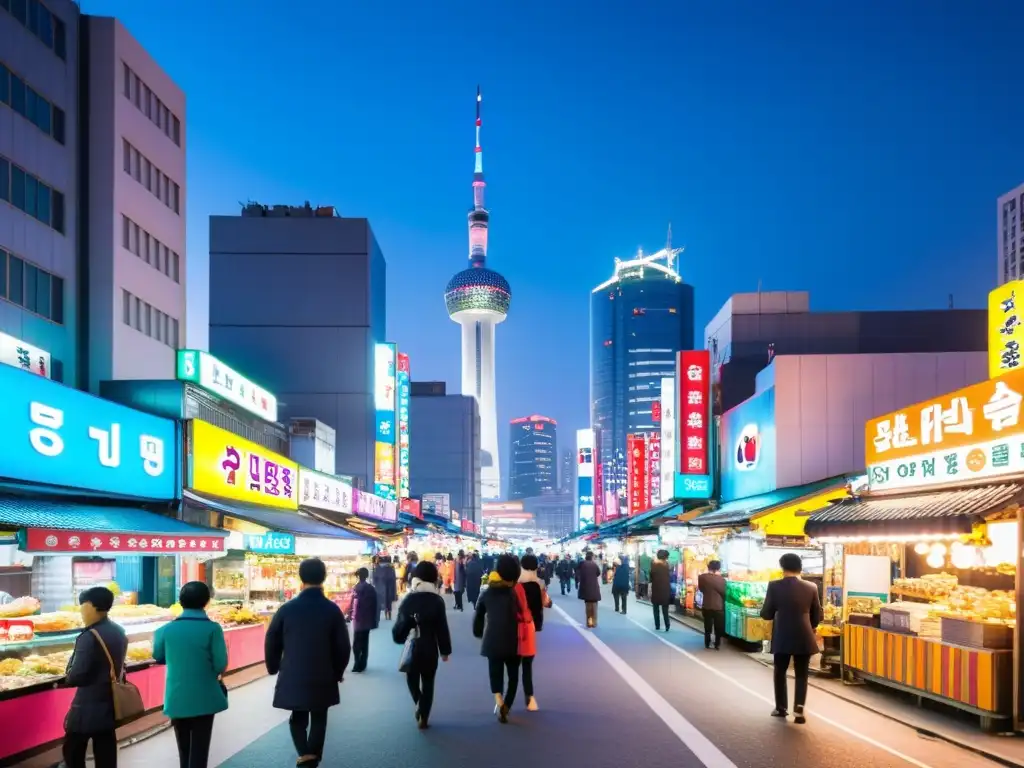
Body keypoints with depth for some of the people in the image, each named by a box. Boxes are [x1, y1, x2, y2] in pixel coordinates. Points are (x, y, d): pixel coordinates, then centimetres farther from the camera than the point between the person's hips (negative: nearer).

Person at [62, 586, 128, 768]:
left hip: (89, 707, -8)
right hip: (110, 702, 8)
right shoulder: (119, 632, 7)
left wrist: (66, 679, -1)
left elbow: (77, 675, -20)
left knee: (73, 752, 6)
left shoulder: (90, 637, -20)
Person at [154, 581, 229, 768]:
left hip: (177, 698, 3)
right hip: (204, 698, -3)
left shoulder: (167, 629, -4)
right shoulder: (212, 629, -13)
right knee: (199, 749, 4)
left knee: (184, 748, 20)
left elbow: (158, 656, 12)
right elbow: (221, 665, -12)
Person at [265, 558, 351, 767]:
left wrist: (273, 668, 15)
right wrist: (337, 672, 12)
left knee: (298, 717, 15)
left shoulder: (287, 608, -6)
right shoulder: (332, 610, -8)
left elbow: (271, 641, -1)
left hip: (293, 676, 1)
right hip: (322, 677, -1)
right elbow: (343, 646, -3)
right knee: (319, 718, 15)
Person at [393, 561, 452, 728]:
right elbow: (442, 628, -7)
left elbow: (400, 626, -5)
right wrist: (445, 650, 1)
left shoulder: (407, 600, -6)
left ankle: (418, 704, 6)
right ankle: (423, 719, 10)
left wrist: (399, 639, 13)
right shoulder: (437, 601, -10)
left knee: (412, 679, 23)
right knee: (428, 684, 11)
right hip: (430, 649, -1)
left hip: (411, 649, 1)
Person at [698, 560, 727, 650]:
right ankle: (717, 644, 17)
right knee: (718, 627, 13)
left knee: (707, 626, 16)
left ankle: (707, 643, 22)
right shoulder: (721, 580, -18)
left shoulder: (702, 577, -10)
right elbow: (724, 592, -7)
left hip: (706, 606, 3)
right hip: (718, 606, -3)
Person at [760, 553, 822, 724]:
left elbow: (766, 614, -3)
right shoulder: (811, 587, -2)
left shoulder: (774, 586, -8)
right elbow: (817, 616, 6)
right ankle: (799, 708, -4)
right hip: (804, 638, 1)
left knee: (780, 672, 17)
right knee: (801, 674, 10)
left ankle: (781, 708, 21)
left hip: (782, 637, -1)